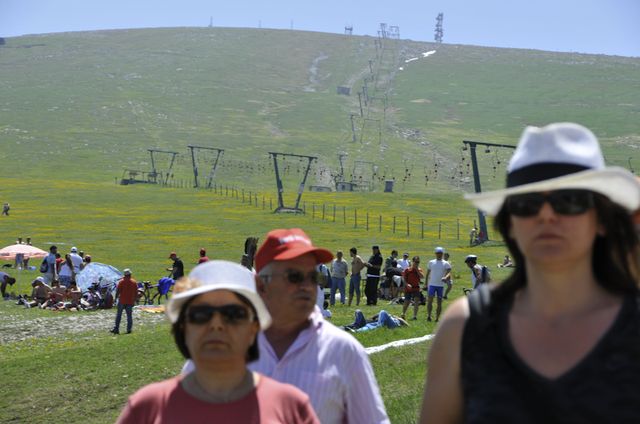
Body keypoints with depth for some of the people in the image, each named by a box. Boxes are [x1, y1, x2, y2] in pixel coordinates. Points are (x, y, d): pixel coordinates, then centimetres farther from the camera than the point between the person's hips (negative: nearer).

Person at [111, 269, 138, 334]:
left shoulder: (121, 281, -6)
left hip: (122, 301, -2)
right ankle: (129, 329, 4)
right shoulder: (134, 282, 3)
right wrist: (134, 301, 14)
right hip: (130, 302, 2)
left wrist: (116, 298, 4)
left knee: (118, 315, 5)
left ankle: (116, 329, 3)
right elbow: (136, 293, 5)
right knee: (129, 315, 7)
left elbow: (117, 291, -8)